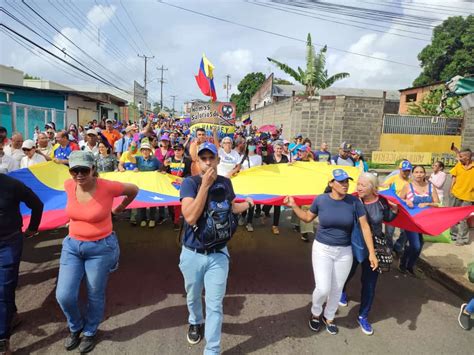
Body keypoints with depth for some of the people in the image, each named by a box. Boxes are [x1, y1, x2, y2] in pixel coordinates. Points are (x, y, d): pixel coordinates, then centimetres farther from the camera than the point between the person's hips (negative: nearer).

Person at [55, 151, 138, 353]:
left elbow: (133, 190, -3)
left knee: (95, 296, 11)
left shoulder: (107, 187, -20)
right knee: (64, 295, 1)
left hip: (101, 248, -4)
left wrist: (119, 209, 10)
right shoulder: (68, 186, -7)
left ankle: (89, 333, 38)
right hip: (72, 245, 4)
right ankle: (75, 328, 33)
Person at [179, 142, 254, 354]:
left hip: (218, 255, 1)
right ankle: (195, 322, 55)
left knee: (214, 305, 6)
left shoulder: (225, 183, -2)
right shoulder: (190, 183, -14)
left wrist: (248, 204, 22)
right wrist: (205, 185, -29)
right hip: (193, 254, -1)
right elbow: (190, 217, -29)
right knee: (193, 296, 23)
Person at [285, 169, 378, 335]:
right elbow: (308, 217, 6)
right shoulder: (320, 200, -12)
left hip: (344, 252, 2)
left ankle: (329, 317, 42)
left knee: (337, 290, 14)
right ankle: (315, 312, 26)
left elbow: (365, 227, -8)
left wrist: (372, 252, -10)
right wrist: (294, 206, -5)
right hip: (322, 249, -1)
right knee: (323, 289, -8)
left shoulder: (354, 201, -12)